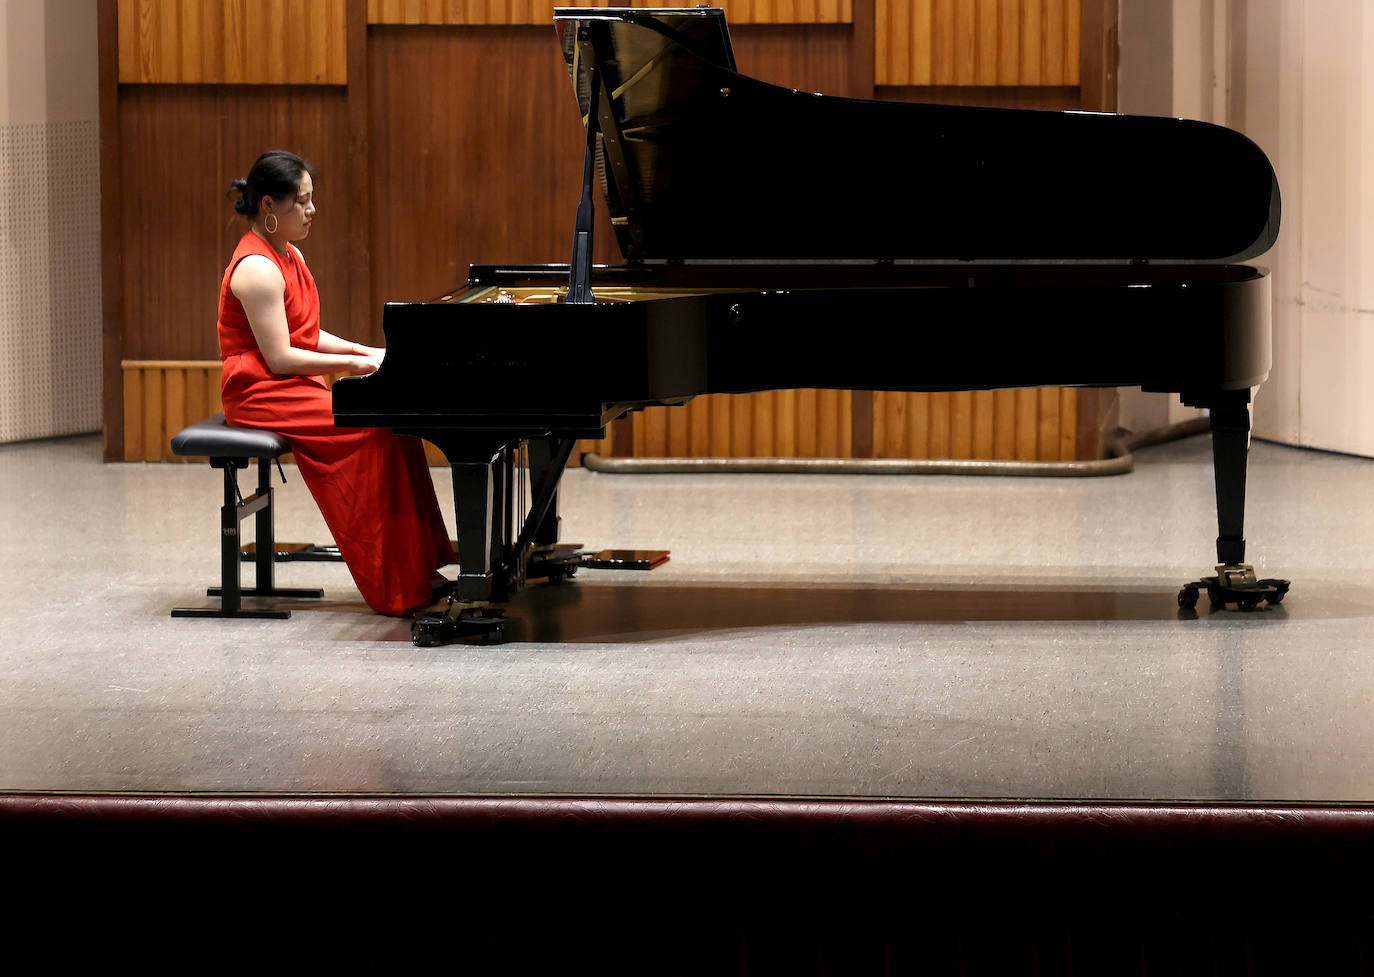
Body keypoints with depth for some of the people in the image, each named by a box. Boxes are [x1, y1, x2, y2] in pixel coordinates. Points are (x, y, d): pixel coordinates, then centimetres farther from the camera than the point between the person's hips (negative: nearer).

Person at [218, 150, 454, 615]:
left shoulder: (288, 256, 15)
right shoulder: (257, 268, -18)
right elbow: (279, 357, -21)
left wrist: (366, 351, 5)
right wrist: (356, 364, -17)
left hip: (293, 386, 10)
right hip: (262, 395, -10)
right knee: (377, 429, -22)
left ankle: (412, 569, -4)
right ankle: (395, 585, -17)